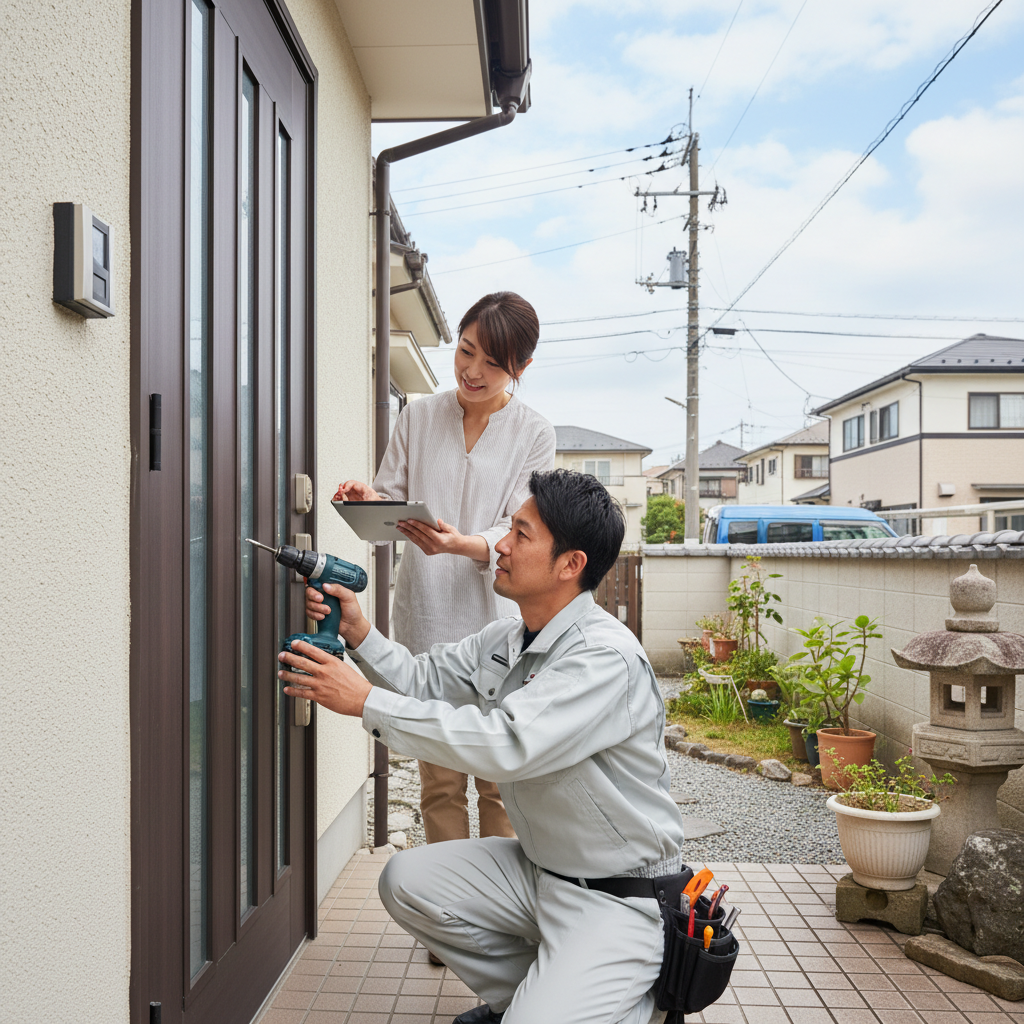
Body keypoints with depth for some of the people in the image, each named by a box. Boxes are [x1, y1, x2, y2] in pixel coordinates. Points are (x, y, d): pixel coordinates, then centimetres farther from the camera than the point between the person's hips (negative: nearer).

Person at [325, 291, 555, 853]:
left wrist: (463, 544, -27)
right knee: (439, 780, 7)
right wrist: (367, 499, -14)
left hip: (499, 621, -1)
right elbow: (391, 500, 10)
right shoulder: (418, 416, 10)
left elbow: (520, 531, -6)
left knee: (500, 780, 3)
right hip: (428, 616, 2)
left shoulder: (534, 433, 3)